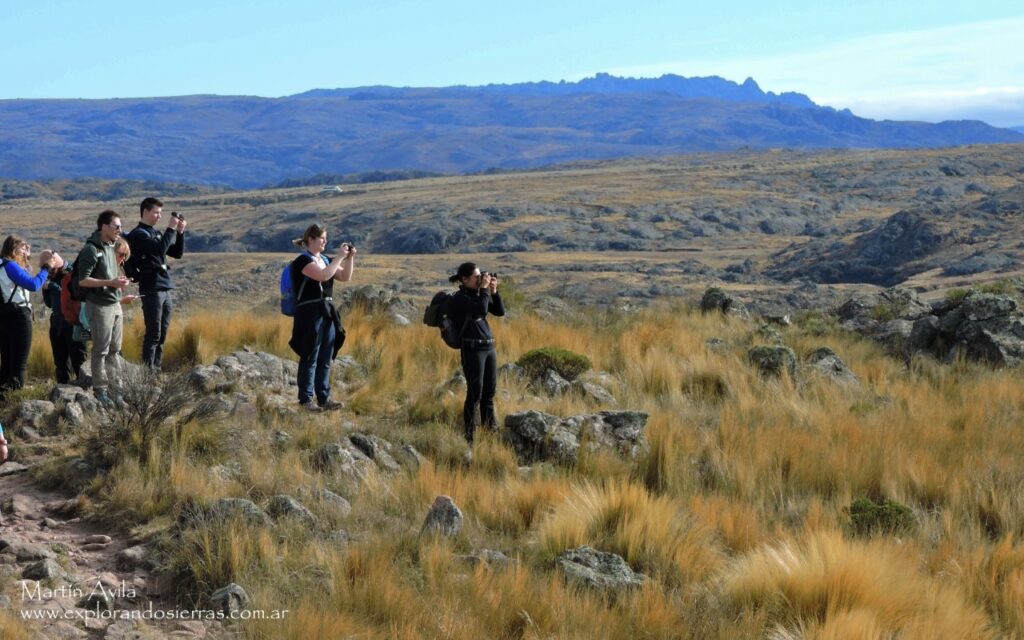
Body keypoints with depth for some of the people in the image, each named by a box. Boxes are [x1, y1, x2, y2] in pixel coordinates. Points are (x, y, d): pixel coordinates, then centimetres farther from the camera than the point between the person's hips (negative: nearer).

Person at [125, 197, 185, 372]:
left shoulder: (156, 233, 19)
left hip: (165, 290, 8)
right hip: (152, 290, -8)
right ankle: (148, 370, -5)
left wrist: (180, 232, 7)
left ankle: (156, 369, 14)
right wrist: (171, 229, -15)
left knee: (162, 334, 9)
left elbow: (177, 253, 19)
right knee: (153, 334, -8)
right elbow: (160, 248, -23)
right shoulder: (139, 234, -7)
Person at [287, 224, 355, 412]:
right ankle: (306, 399, 1)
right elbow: (323, 276, -23)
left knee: (325, 358, 9)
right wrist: (340, 257, -17)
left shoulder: (325, 259, 15)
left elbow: (345, 277, 16)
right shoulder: (303, 260, -9)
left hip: (327, 312, 8)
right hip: (310, 313, -8)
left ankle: (324, 397, 15)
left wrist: (350, 258, 2)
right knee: (310, 357, -5)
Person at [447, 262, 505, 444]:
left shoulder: (478, 294, 13)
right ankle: (469, 436, 0)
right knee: (475, 394, -5)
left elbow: (500, 311, 11)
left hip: (489, 347, 7)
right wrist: (484, 289, -12)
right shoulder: (459, 299, -9)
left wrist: (493, 291, 1)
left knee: (489, 393, 10)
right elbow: (481, 310, -23)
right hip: (472, 349, -7)